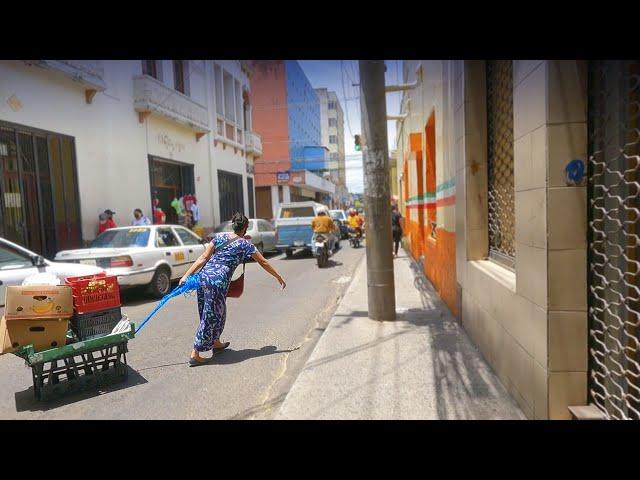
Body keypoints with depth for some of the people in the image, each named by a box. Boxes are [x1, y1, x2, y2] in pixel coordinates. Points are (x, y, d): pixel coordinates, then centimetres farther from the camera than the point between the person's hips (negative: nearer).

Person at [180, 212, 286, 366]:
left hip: (204, 276, 6)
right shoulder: (245, 244, 3)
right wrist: (279, 278, 18)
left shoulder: (219, 236, 14)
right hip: (218, 281, -6)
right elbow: (263, 263, 9)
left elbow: (203, 258, 7)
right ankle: (195, 355, 7)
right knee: (211, 316, 5)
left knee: (217, 313, 23)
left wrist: (186, 275, 5)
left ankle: (215, 343, 41)